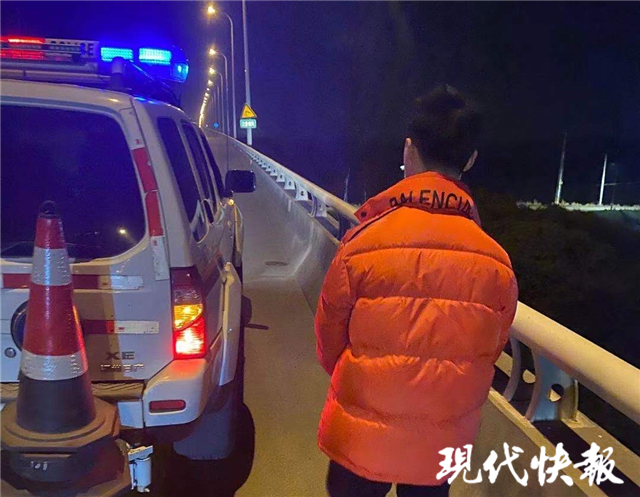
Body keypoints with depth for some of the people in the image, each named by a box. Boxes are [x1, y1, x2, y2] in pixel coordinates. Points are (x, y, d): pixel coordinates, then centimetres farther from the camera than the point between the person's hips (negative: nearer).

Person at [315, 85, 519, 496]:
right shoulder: (497, 263, -14)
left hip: (361, 437, -2)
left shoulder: (364, 244, -21)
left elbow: (330, 338, -8)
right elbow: (491, 351, 0)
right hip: (444, 444, 2)